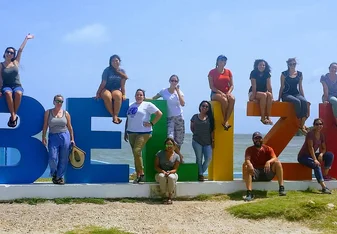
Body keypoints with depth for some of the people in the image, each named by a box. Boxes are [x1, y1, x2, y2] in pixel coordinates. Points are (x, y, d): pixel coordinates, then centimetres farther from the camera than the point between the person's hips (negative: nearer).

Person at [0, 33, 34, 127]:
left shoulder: (15, 62, 12)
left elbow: (20, 50, 10)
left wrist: (26, 38, 11)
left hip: (17, 85, 1)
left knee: (18, 93, -37)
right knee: (8, 93, -39)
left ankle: (14, 115, -29)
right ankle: (13, 116, -37)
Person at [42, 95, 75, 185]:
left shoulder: (66, 113, 7)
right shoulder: (48, 112, 5)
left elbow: (70, 127, 10)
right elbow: (45, 126, 4)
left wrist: (72, 139, 7)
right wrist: (43, 137, -4)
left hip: (65, 136, 1)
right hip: (53, 137, -1)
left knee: (63, 159, 2)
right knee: (53, 158, -9)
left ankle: (60, 176, 16)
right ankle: (54, 174, 18)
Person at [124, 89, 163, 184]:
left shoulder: (147, 105, 0)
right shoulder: (131, 106, 17)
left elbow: (159, 113, -2)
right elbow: (128, 120, 21)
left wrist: (151, 123, -7)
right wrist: (125, 132, 17)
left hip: (143, 133, -6)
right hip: (131, 132, 6)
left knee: (137, 151, -18)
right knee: (135, 153, 6)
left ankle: (141, 174, -8)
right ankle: (138, 175, 12)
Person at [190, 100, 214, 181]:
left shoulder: (210, 118, 4)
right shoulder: (195, 117, 3)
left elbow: (212, 130, 3)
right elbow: (192, 128, 13)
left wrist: (212, 140, 0)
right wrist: (197, 134, 6)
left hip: (207, 142, 1)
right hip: (197, 141, -1)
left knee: (208, 158, -8)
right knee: (199, 158, 3)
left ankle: (201, 172, 12)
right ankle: (200, 174, 11)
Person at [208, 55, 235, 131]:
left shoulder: (228, 72, 14)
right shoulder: (212, 72, 3)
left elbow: (232, 85, 11)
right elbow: (211, 86, -4)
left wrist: (229, 92, -11)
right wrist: (221, 93, -17)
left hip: (227, 92, 3)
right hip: (215, 93, -3)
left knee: (232, 99, -33)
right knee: (224, 100, -37)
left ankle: (225, 121, -34)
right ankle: (225, 120, -21)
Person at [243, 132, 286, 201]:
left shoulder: (268, 149, 5)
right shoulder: (250, 149, 4)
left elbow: (274, 158, -12)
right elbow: (247, 160, -15)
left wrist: (268, 162, -35)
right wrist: (249, 164, -40)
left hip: (267, 172, 1)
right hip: (255, 173, -1)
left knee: (278, 163, -23)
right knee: (245, 165, -29)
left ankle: (281, 188, -29)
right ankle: (249, 193, -40)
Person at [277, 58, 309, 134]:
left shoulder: (299, 74, 13)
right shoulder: (284, 74, 4)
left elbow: (300, 87, 17)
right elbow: (282, 86, 6)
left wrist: (303, 97, 11)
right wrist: (279, 98, 4)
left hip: (296, 93, 3)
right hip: (286, 94, -3)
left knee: (304, 101, -32)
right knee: (297, 101, -36)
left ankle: (302, 125, -34)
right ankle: (299, 124, -28)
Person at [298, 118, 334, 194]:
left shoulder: (321, 135, 4)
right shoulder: (310, 134, -17)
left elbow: (324, 148, 8)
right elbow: (310, 147, -24)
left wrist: (321, 154, -16)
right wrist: (315, 159, -30)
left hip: (312, 155, 8)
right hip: (303, 156, -8)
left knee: (330, 155, -8)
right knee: (316, 165, -33)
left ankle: (325, 175, -3)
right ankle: (324, 188, -40)